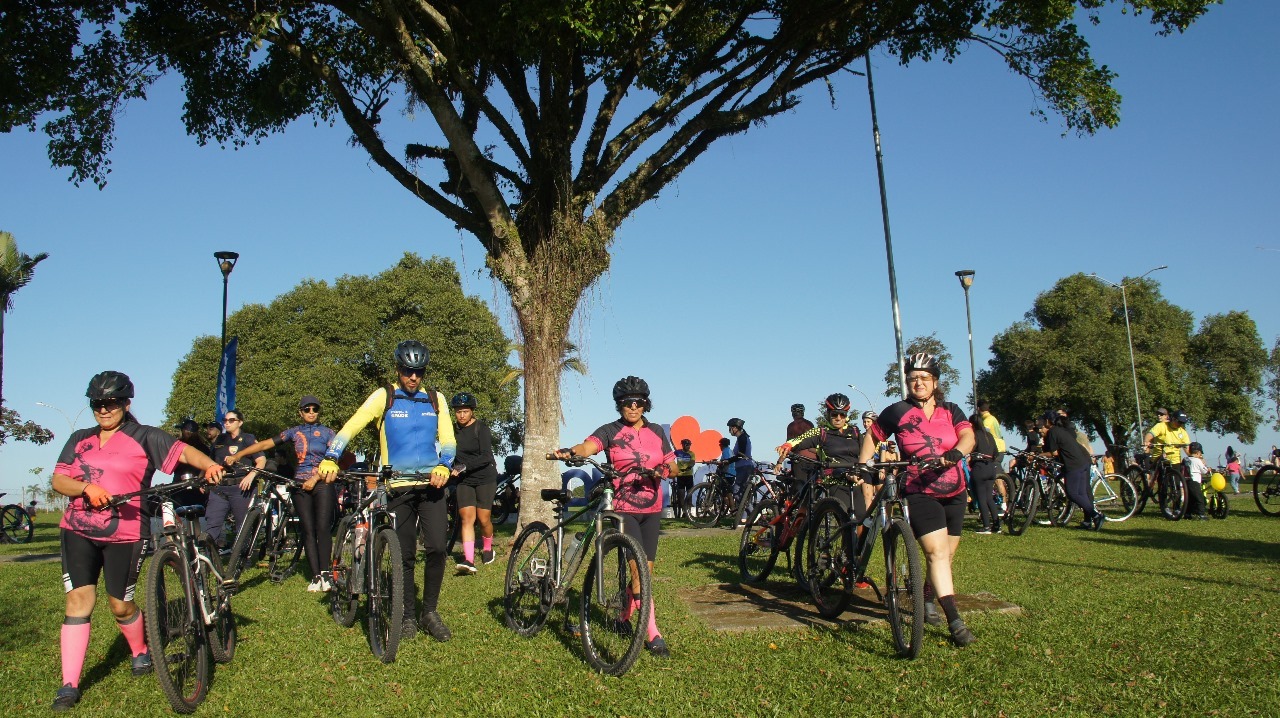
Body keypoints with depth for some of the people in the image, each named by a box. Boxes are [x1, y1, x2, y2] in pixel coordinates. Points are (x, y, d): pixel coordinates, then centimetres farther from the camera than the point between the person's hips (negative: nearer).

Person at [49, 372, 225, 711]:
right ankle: (69, 684, 1)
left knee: (121, 604, 6)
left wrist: (209, 464, -32)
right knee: (78, 599, -4)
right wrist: (87, 487, -16)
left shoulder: (144, 437, -1)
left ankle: (140, 653, 35)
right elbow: (58, 480, 4)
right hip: (79, 530, 3)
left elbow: (182, 451, -12)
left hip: (124, 533, -3)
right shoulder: (80, 440, 11)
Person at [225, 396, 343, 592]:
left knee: (322, 528, -12)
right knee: (308, 530, -2)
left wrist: (315, 478, -13)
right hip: (301, 485, 3)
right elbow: (265, 444, 8)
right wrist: (237, 455, 0)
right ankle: (315, 577, -3)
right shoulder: (294, 432, 12)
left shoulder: (327, 433, 6)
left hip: (322, 483, -3)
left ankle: (325, 574, -10)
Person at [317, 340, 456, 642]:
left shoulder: (435, 399, 9)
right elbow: (351, 427, -9)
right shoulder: (384, 397, 1)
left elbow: (448, 440, 5)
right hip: (398, 487, -1)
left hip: (431, 485, 1)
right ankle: (408, 617, 18)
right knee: (404, 555, 4)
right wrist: (330, 459, -25)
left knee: (437, 548, -10)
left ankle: (430, 611, 8)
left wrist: (444, 467, -15)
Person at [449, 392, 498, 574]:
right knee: (467, 517, -10)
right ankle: (469, 560, -17)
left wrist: (463, 467, -27)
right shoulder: (453, 429, 6)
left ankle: (487, 548, 26)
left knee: (483, 519, -2)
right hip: (464, 480, 4)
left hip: (485, 478, -3)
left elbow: (486, 457, -19)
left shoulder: (481, 428, -11)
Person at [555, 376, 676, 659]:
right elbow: (588, 446, -22)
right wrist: (570, 452, -44)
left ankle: (624, 615, 32)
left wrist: (663, 470, -15)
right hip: (623, 508, -5)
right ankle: (653, 635, -4)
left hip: (652, 510, 5)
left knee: (647, 571, 9)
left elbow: (672, 467, 9)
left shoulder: (657, 432, 10)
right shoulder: (610, 431, -3)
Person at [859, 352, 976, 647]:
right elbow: (872, 436, 8)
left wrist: (955, 453, -34)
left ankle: (928, 601, 33)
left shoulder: (951, 411, 4)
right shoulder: (897, 412, -3)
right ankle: (955, 621, -18)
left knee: (947, 556, 12)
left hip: (954, 493, 4)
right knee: (936, 553, -16)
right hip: (920, 493, -4)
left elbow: (968, 435, -13)